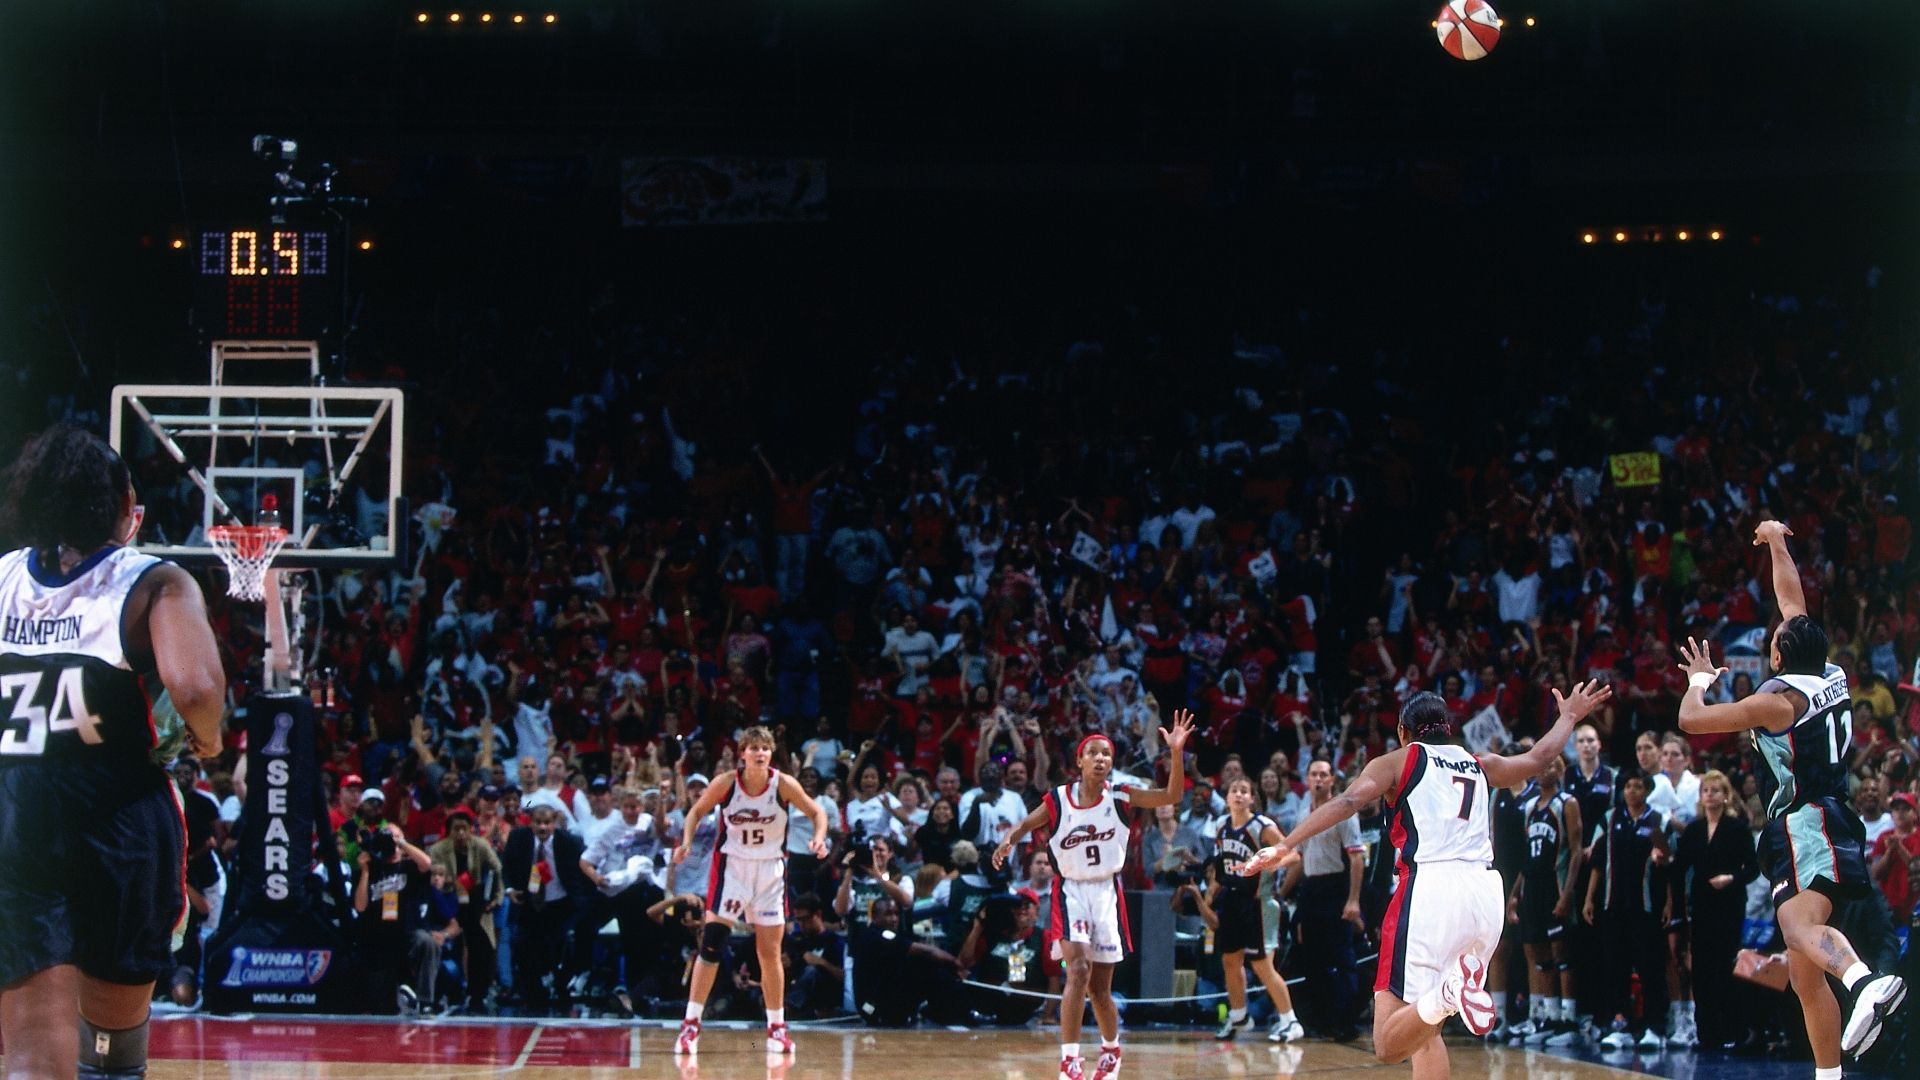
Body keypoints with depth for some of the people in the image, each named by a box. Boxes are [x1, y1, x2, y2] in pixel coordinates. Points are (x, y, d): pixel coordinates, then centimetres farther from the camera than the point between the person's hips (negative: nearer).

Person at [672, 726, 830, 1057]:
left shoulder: (783, 784, -12)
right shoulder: (725, 783, -13)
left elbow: (816, 812, -1)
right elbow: (697, 812, 1)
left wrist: (819, 838, -20)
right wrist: (686, 841, -15)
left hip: (770, 870, 1)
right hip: (732, 866, -1)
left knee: (770, 953, 5)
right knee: (711, 944, -10)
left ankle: (777, 1027, 18)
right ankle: (691, 1024, -5)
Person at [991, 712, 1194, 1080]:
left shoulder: (1120, 797, -5)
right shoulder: (1058, 801, -7)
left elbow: (1171, 796, -13)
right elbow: (1026, 824, 6)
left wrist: (1176, 753, -27)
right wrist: (1009, 842, -16)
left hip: (1107, 893, 2)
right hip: (1071, 891, -2)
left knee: (1101, 987, 8)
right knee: (1078, 970, -22)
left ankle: (1111, 1049, 36)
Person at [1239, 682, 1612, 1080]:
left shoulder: (1398, 761, 13)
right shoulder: (1480, 765, 25)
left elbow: (1346, 802, -5)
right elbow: (1540, 756, 43)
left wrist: (1284, 847, -12)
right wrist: (1569, 716, 62)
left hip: (1430, 884, -5)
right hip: (1485, 890, 5)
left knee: (1390, 1045, -10)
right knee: (1425, 1030, 22)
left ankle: (1448, 991, -38)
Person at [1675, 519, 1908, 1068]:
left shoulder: (1780, 699, -9)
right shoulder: (1831, 678, 11)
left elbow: (1690, 719, -5)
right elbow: (1793, 602, 26)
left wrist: (1699, 679, 16)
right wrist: (1778, 545, 38)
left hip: (1807, 825, -9)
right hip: (1830, 821, 9)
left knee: (1800, 927, -33)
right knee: (1804, 972, 8)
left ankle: (1867, 981, -60)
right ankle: (1828, 1075, 5)